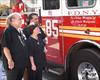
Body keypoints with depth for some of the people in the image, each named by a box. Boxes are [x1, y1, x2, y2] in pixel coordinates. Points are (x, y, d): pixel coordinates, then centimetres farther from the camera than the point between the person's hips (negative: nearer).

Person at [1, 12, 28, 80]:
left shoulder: (20, 31, 13)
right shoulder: (8, 31, -13)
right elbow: (5, 47, -20)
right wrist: (10, 60, -26)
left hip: (21, 62, 9)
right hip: (13, 63, -8)